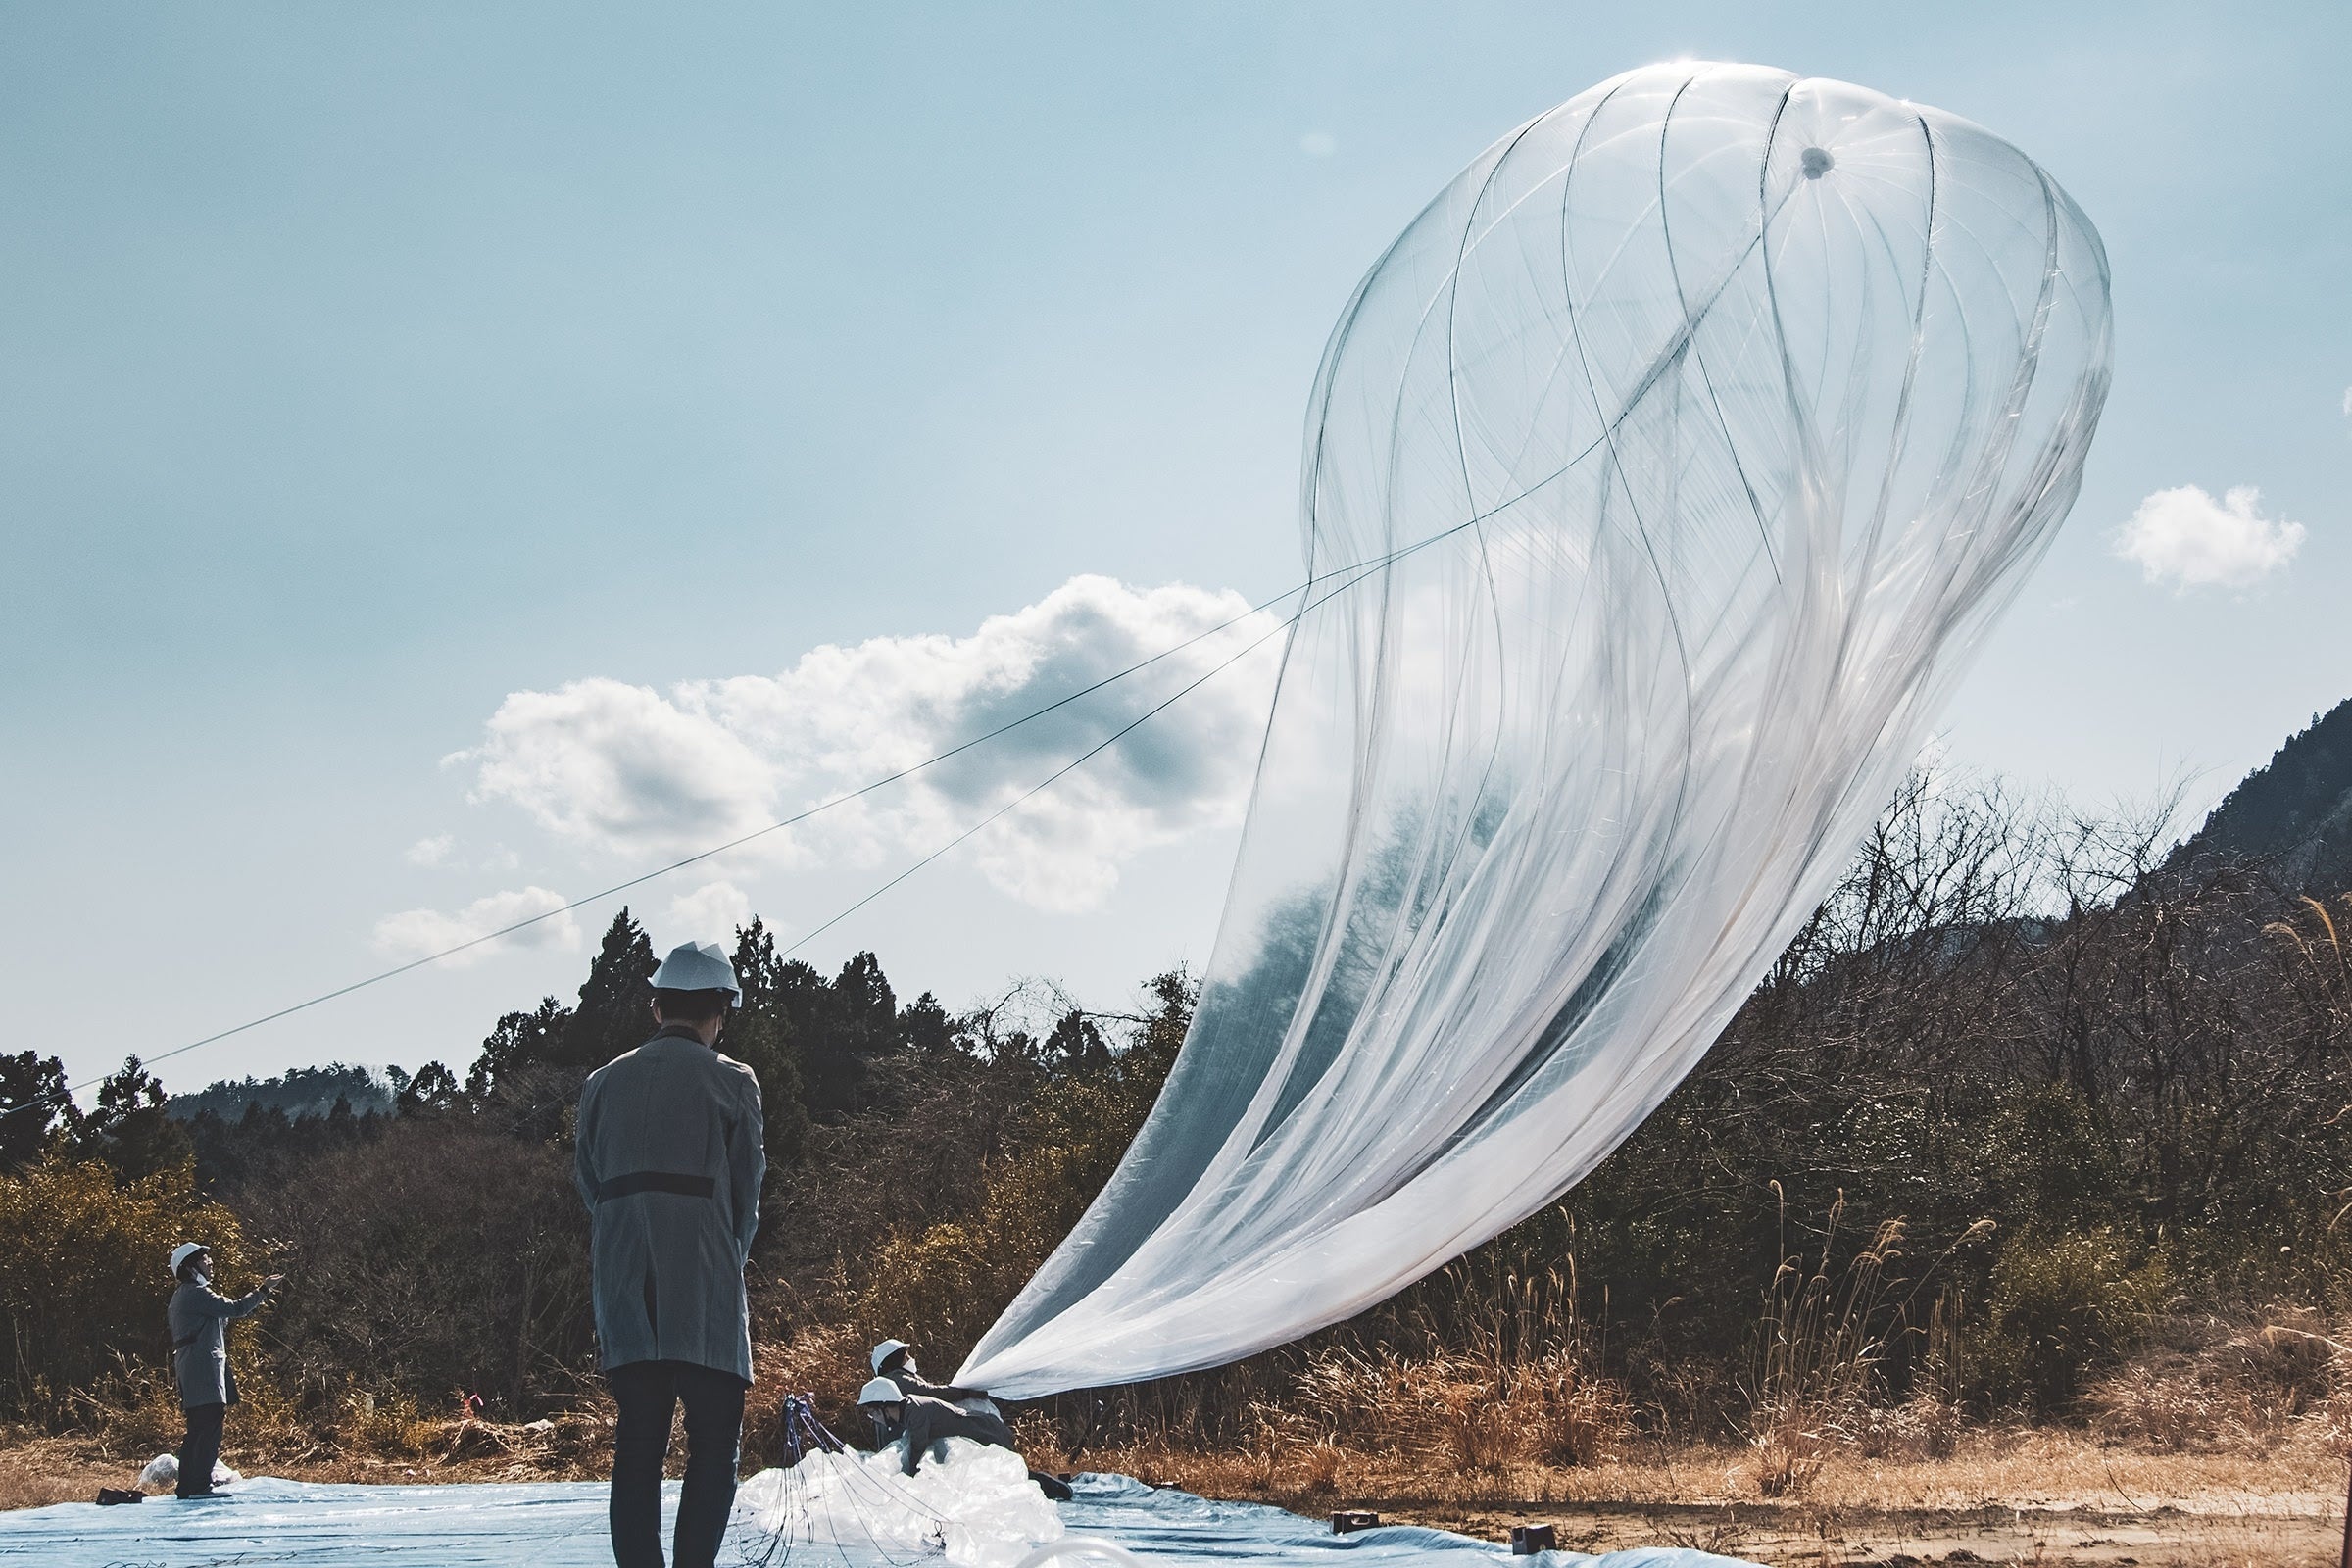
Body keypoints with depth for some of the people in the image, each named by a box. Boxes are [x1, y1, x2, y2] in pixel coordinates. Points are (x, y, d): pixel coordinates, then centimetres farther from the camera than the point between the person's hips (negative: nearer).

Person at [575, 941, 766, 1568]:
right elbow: (746, 1191, 3)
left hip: (622, 1283, 4)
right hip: (702, 1285, -4)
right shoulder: (732, 1081, 2)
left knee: (638, 1441, 6)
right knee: (716, 1441, -1)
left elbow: (588, 1180, 13)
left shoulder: (604, 1082, 14)